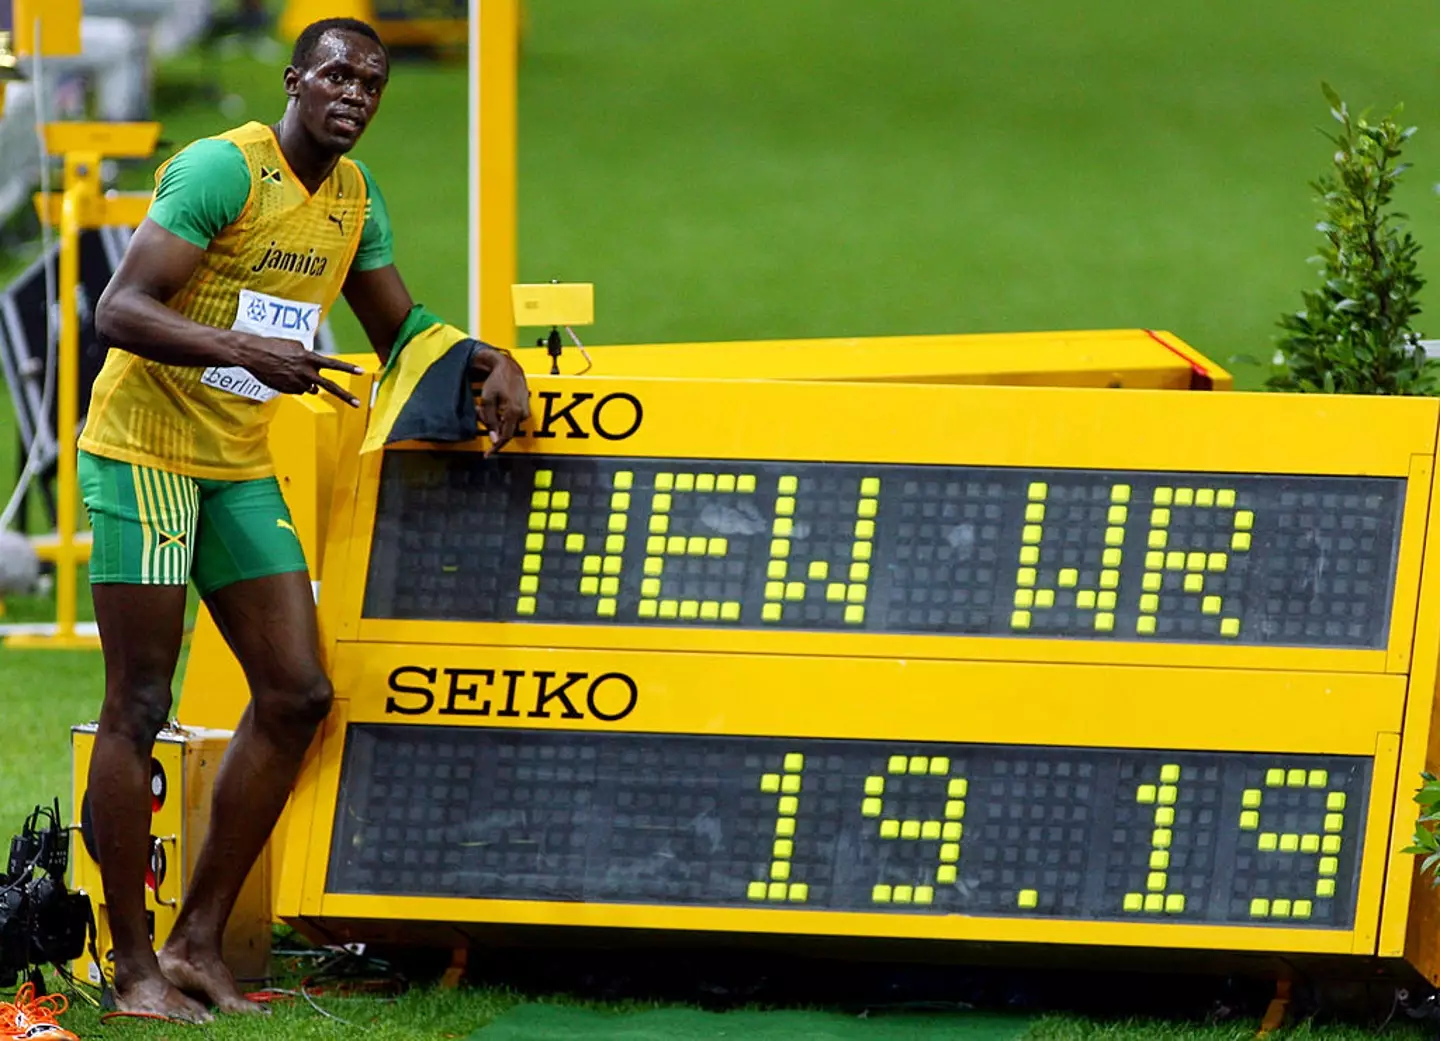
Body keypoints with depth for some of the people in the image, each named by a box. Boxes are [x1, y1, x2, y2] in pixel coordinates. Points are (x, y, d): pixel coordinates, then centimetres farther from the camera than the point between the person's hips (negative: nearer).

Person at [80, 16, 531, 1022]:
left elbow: (402, 328, 22)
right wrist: (250, 352, -36)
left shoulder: (355, 198, 9)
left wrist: (491, 363, 2)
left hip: (239, 468, 8)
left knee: (297, 695, 2)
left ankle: (199, 944, 8)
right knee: (139, 709, -7)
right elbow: (120, 310, -23)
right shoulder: (224, 170, -16)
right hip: (146, 452, -8)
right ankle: (133, 967, -2)